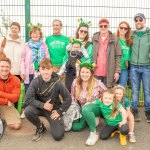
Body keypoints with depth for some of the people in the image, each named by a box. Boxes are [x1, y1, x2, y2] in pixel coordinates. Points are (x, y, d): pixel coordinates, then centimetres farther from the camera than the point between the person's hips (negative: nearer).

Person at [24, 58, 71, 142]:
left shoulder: (57, 83, -17)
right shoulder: (35, 82, -15)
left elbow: (68, 98, -10)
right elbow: (28, 99, -19)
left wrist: (60, 111, -11)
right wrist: (43, 105, -25)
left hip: (54, 109, -1)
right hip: (40, 107, 2)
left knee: (58, 136, -14)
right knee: (28, 111, -31)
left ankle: (56, 122, 22)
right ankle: (40, 127, 0)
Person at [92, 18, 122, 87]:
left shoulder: (114, 39, 3)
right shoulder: (94, 38, 7)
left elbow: (118, 56, 2)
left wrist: (117, 71, -5)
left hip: (109, 73, -1)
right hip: (96, 72, 1)